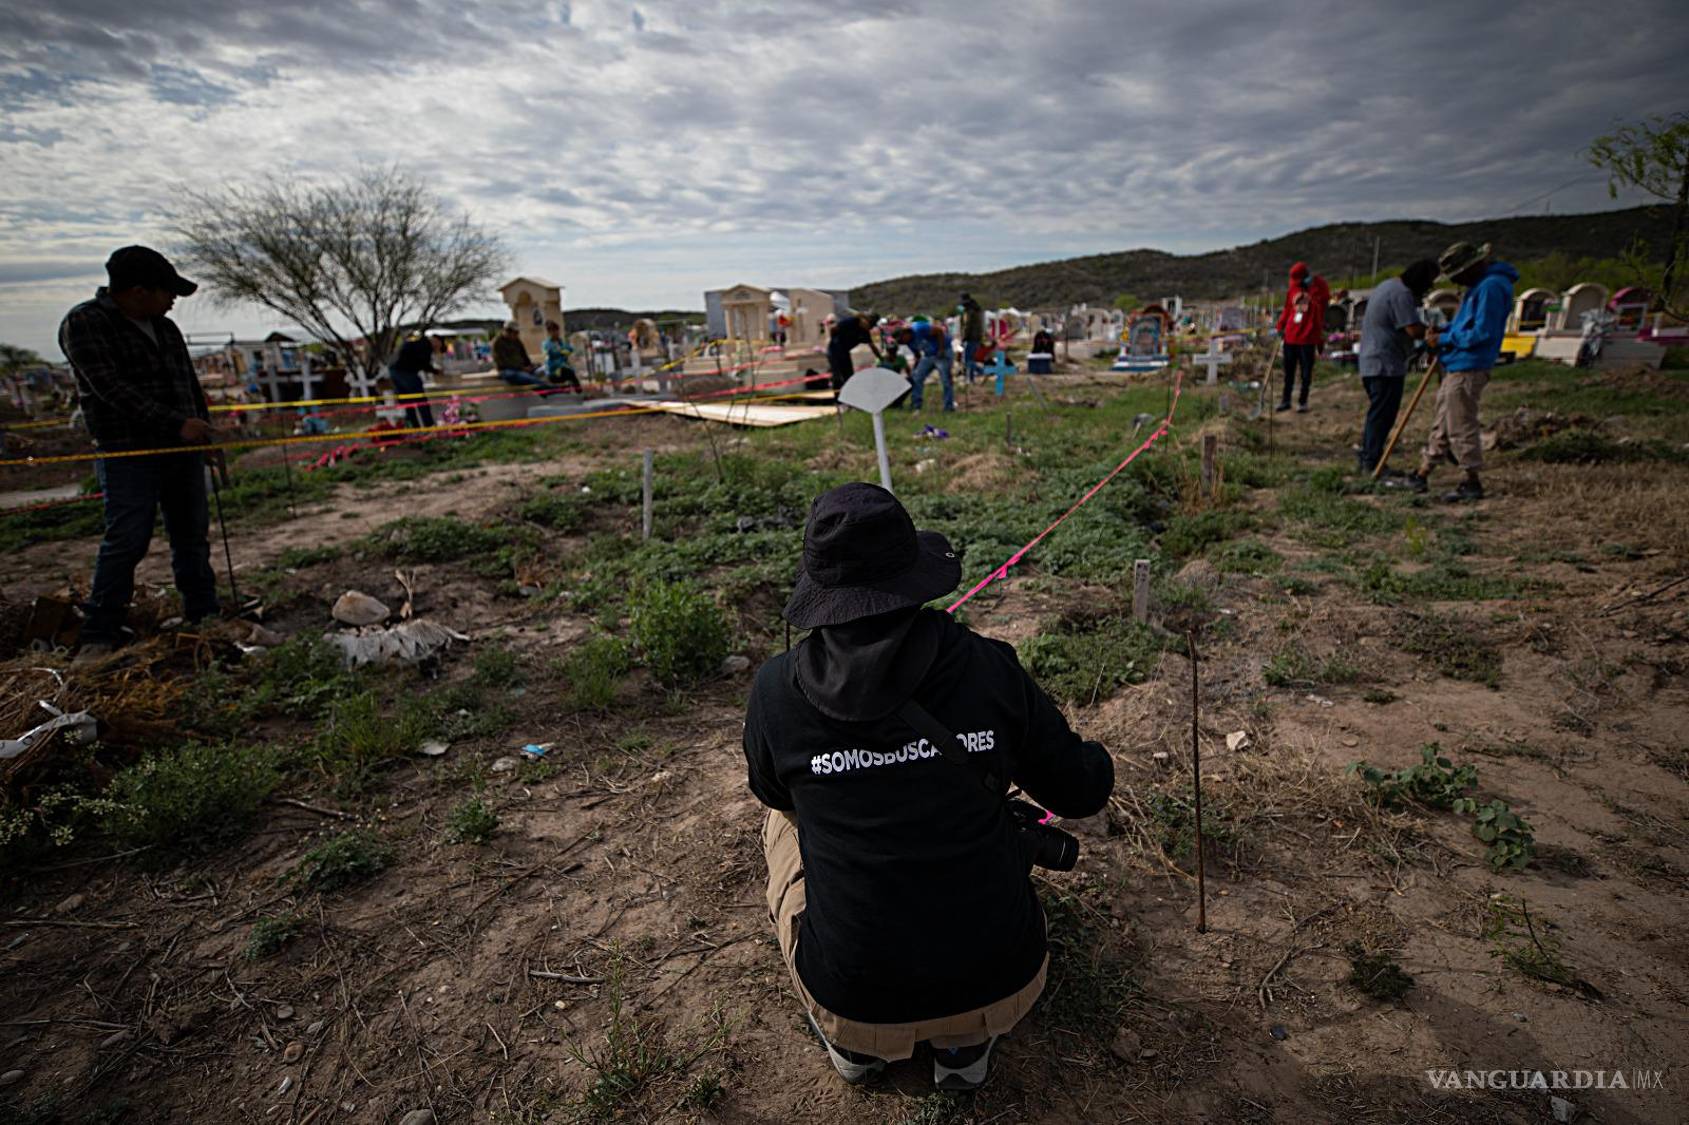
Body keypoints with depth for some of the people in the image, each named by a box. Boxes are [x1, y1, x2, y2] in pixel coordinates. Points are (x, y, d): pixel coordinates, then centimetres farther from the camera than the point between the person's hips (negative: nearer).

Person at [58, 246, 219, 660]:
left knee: (193, 536, 9)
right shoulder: (84, 323, -8)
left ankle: (204, 617, 18)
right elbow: (112, 388, -18)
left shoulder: (165, 328, 14)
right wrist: (176, 424, -24)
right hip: (129, 455, -7)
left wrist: (206, 433, 21)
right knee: (126, 541, -9)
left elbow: (191, 384, 22)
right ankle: (98, 636, 2)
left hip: (182, 449, 7)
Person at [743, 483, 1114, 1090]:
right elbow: (1081, 792, 0)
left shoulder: (776, 689, -14)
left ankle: (853, 1041, 25)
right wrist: (1096, 760, 24)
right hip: (1002, 990, 1)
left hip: (854, 999, 0)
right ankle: (966, 1042, 23)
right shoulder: (990, 668, -14)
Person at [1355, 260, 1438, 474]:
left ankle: (1367, 461, 18)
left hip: (1372, 362, 10)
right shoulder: (1402, 294, -15)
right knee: (1382, 416, -7)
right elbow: (1414, 330, -21)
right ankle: (1372, 464, -6)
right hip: (1386, 365, -10)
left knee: (1376, 414, 14)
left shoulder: (1389, 286, 18)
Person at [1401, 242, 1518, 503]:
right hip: (1455, 367, 10)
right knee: (1442, 425, 15)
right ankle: (1422, 476, 23)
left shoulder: (1491, 287, -17)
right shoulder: (1480, 284, 15)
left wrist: (1444, 339, -13)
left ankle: (1473, 484, 5)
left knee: (1461, 427, -4)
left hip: (1466, 370, -10)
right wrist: (1442, 331, 6)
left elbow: (1482, 333, -22)